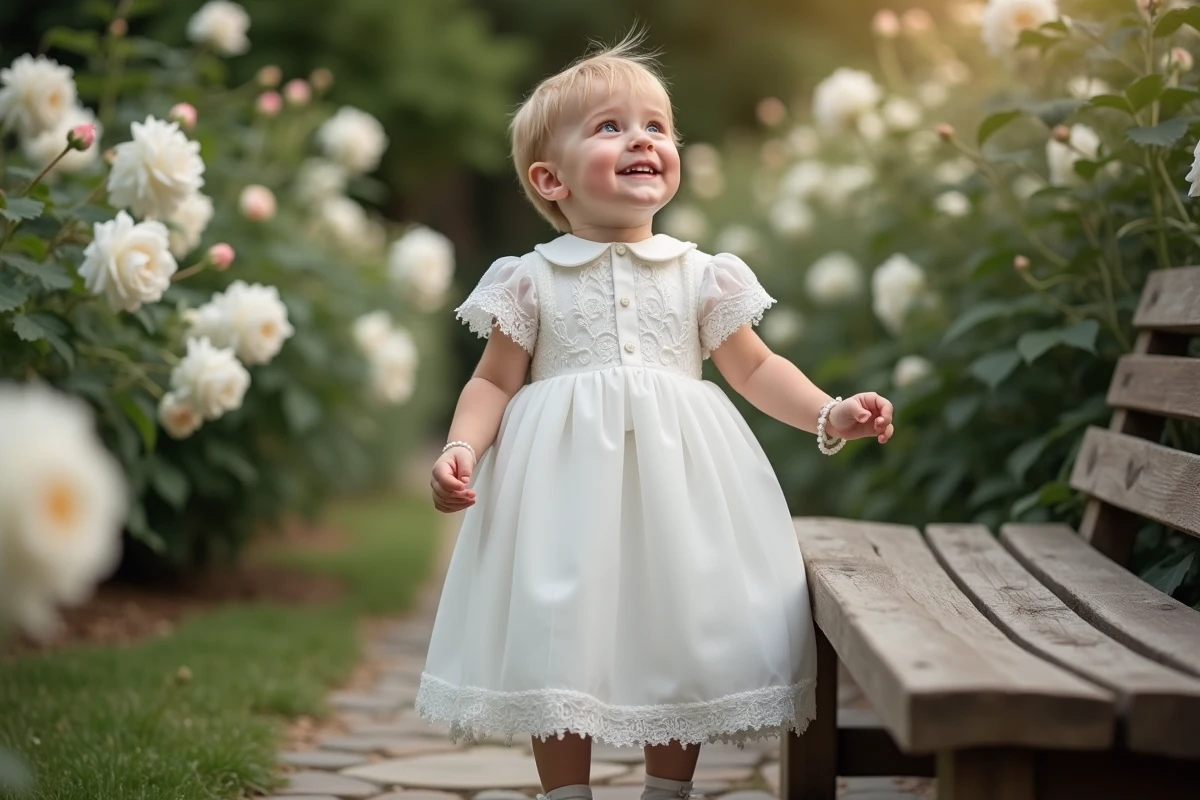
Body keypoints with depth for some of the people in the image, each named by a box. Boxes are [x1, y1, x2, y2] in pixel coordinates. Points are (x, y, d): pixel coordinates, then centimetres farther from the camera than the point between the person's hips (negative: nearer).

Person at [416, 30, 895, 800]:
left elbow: (755, 368, 11)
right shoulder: (532, 281, 2)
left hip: (677, 480, 2)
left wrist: (829, 414, -2)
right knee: (558, 646, 1)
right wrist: (462, 448, -13)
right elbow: (495, 382, 3)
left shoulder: (702, 276, 6)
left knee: (681, 646, 5)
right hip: (566, 486, -1)